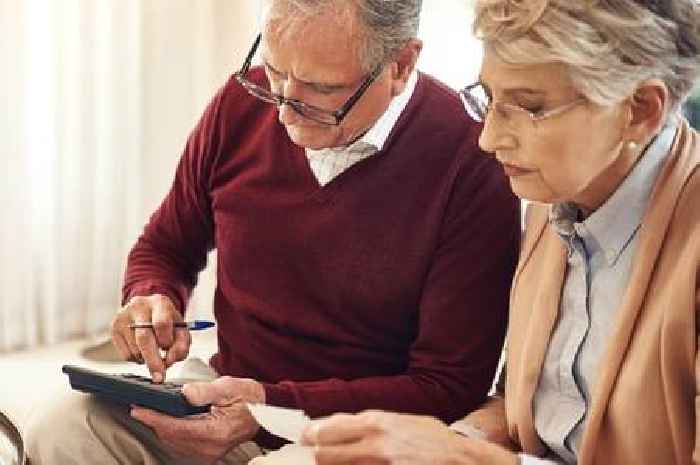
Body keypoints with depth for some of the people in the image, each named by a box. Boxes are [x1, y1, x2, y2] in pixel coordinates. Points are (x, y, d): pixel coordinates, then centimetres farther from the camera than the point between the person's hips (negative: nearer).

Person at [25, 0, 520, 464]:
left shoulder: (474, 165, -19)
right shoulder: (242, 105, -4)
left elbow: (448, 388, -16)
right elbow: (165, 248, 13)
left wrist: (274, 404, -25)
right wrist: (153, 300, -11)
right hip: (225, 400, 5)